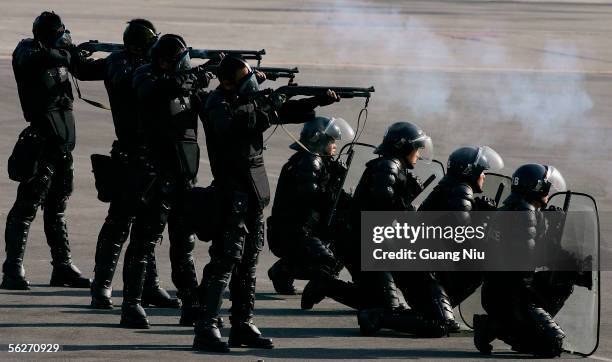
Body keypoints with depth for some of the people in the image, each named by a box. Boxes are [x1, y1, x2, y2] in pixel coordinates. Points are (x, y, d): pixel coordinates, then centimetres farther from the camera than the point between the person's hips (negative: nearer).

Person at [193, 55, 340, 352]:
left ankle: (242, 327, 16)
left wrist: (320, 102, 8)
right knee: (226, 257, -13)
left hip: (254, 189, 8)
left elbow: (284, 111, 19)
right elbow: (232, 125, -32)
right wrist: (266, 107, -25)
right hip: (232, 190, -8)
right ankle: (206, 330, -14)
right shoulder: (218, 104, -13)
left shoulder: (248, 98, 11)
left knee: (249, 259, 10)